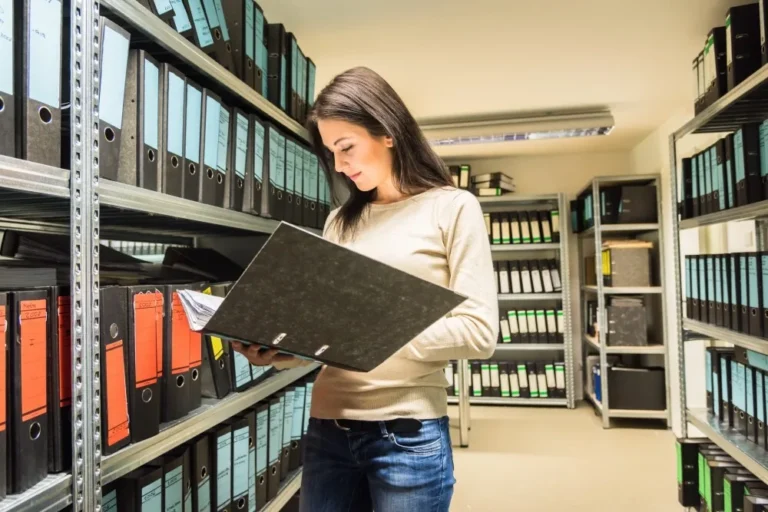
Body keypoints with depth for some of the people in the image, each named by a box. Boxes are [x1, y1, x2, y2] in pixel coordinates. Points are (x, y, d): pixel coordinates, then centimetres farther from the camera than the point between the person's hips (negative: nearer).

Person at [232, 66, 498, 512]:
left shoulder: (453, 208, -3)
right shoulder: (341, 221, 11)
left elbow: (479, 332, -10)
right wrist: (279, 351, -9)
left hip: (407, 434, -4)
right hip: (327, 430, 4)